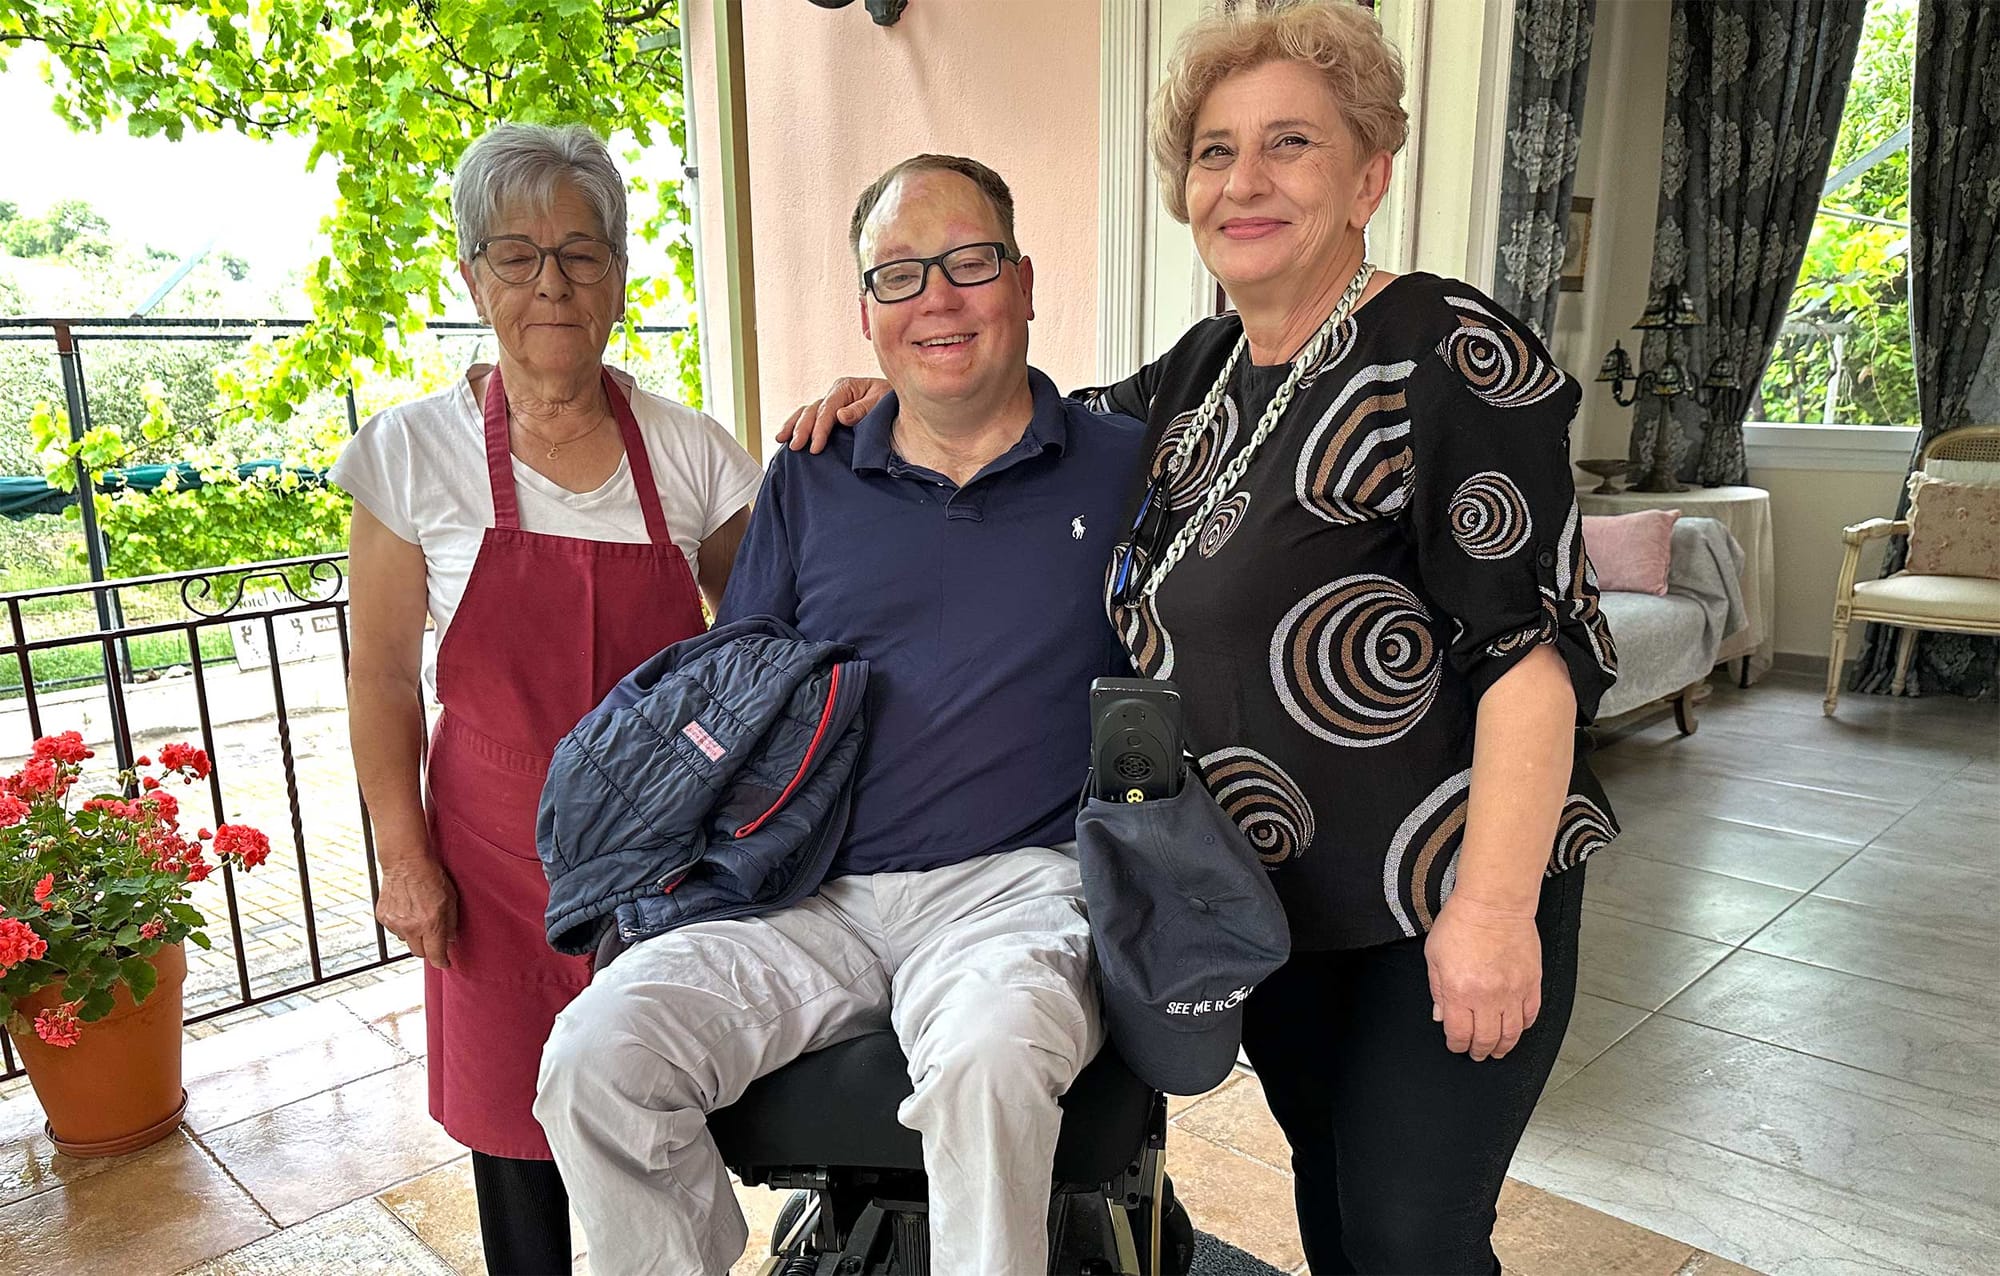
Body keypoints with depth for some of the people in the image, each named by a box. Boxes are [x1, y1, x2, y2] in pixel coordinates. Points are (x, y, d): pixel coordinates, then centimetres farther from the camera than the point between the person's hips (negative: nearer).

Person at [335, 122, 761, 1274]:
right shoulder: (415, 452, -4)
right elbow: (385, 677, 0)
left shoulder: (689, 449, -1)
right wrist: (405, 857, -2)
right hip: (501, 855, 0)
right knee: (521, 1134, 10)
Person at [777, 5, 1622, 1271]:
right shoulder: (1203, 371, 6)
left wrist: (1494, 903, -23)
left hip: (1443, 902, -6)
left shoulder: (1446, 351, -16)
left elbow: (1532, 641, -20)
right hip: (1272, 899, 7)